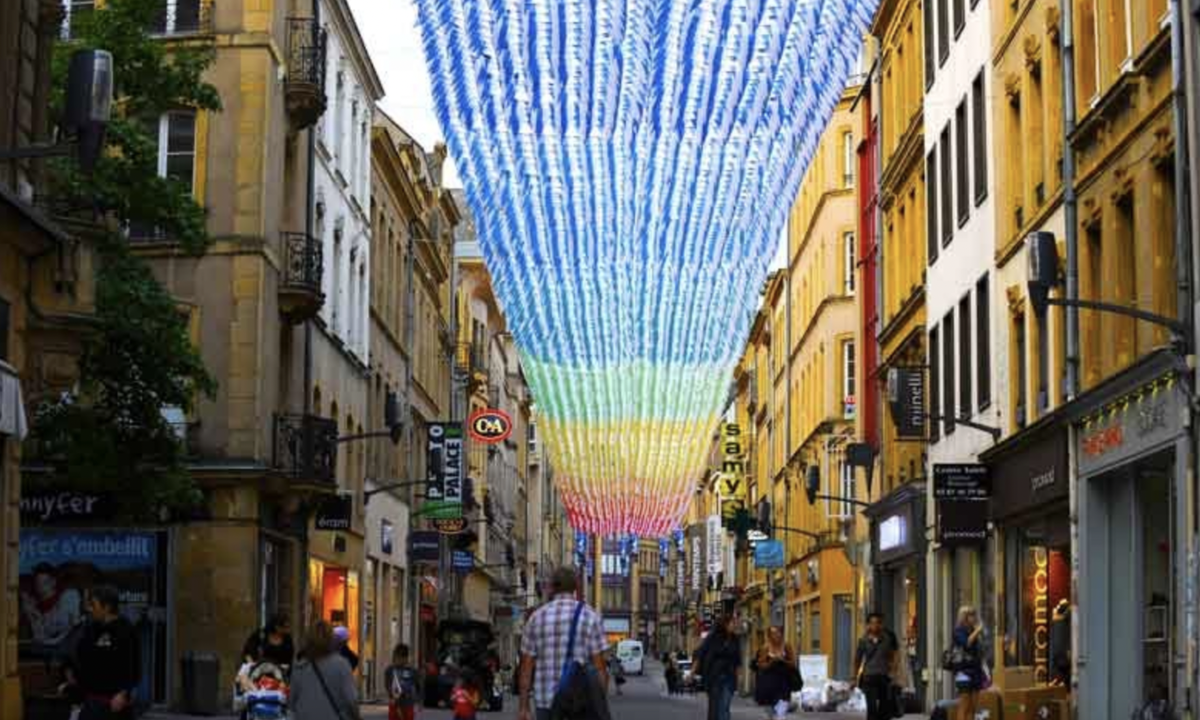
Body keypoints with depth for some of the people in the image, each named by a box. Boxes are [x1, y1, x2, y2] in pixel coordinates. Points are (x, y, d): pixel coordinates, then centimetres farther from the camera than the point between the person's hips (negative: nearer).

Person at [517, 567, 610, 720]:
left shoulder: (537, 617, 5)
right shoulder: (590, 616, -2)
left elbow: (526, 667, 5)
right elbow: (599, 666, -6)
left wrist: (524, 707, 8)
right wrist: (602, 706, 0)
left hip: (546, 701, 3)